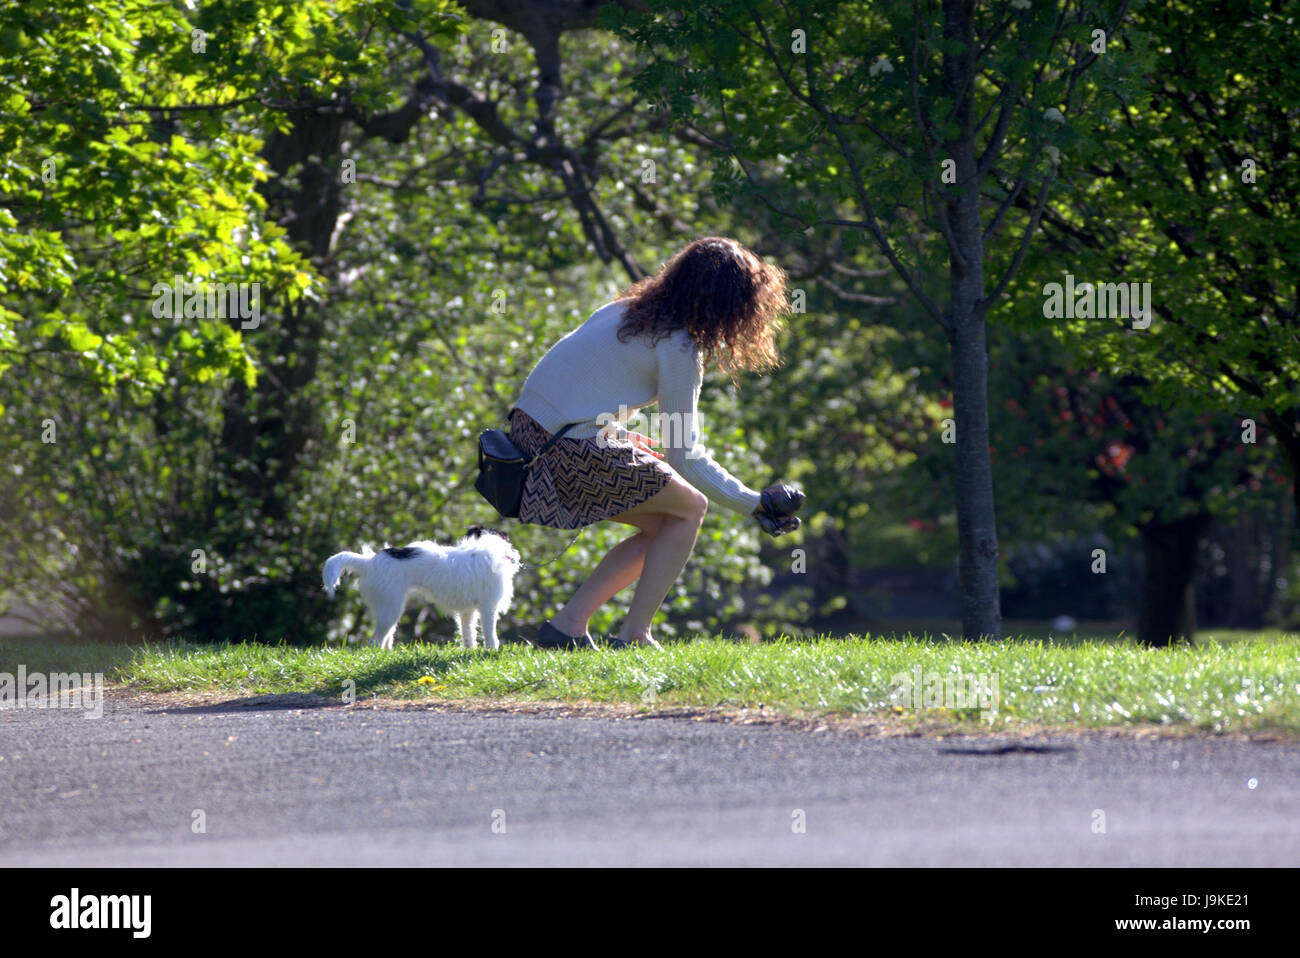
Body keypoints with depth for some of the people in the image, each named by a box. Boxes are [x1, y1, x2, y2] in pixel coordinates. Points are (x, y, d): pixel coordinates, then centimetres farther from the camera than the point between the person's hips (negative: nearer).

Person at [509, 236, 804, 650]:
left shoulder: (629, 310, 15)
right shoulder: (678, 348, -11)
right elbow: (686, 456, -9)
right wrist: (755, 503, -2)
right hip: (569, 448, -9)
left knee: (663, 525, 16)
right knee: (690, 507, 1)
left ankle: (567, 624, 11)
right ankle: (634, 636, -3)